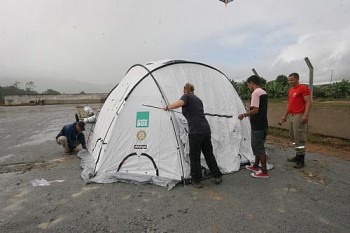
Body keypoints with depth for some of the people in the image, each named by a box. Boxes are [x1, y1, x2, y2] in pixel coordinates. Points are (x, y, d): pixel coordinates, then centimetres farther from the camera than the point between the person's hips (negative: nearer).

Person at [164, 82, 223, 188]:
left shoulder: (186, 96, 2)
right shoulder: (198, 99, 23)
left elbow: (179, 103, -20)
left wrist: (168, 107, -4)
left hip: (195, 131, -7)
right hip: (206, 129, 7)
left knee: (194, 156, 8)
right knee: (209, 153, 20)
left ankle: (196, 180, 20)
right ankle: (217, 176, 30)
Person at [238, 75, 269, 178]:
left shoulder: (255, 93, -16)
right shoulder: (264, 92, 13)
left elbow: (255, 110, -23)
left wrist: (244, 115, -11)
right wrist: (250, 110, 24)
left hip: (257, 126, -10)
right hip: (263, 125, 10)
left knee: (259, 148, -1)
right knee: (258, 146, 19)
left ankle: (264, 171, 9)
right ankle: (255, 166, 33)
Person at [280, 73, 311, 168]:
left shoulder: (303, 88, -7)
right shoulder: (291, 90, 19)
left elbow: (308, 102, -13)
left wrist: (306, 115, -23)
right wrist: (285, 115, 24)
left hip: (299, 116, -9)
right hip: (291, 116, 9)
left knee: (299, 138, -7)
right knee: (293, 137, 13)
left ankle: (301, 160, 0)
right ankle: (297, 156, 23)